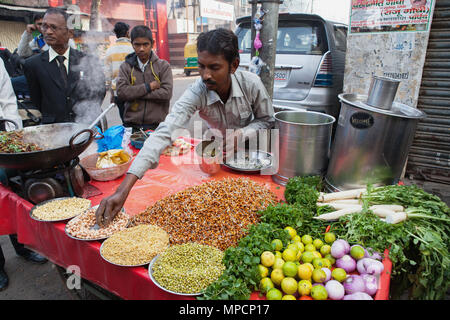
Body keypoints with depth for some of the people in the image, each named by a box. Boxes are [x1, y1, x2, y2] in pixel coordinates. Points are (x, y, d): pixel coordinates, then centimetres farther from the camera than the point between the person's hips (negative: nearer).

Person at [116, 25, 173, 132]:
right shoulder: (126, 67, 8)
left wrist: (134, 93, -8)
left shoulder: (163, 66, 3)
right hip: (131, 126, 1)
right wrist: (148, 87, -11)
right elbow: (121, 92, -6)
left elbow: (166, 93, -10)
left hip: (157, 126, -1)